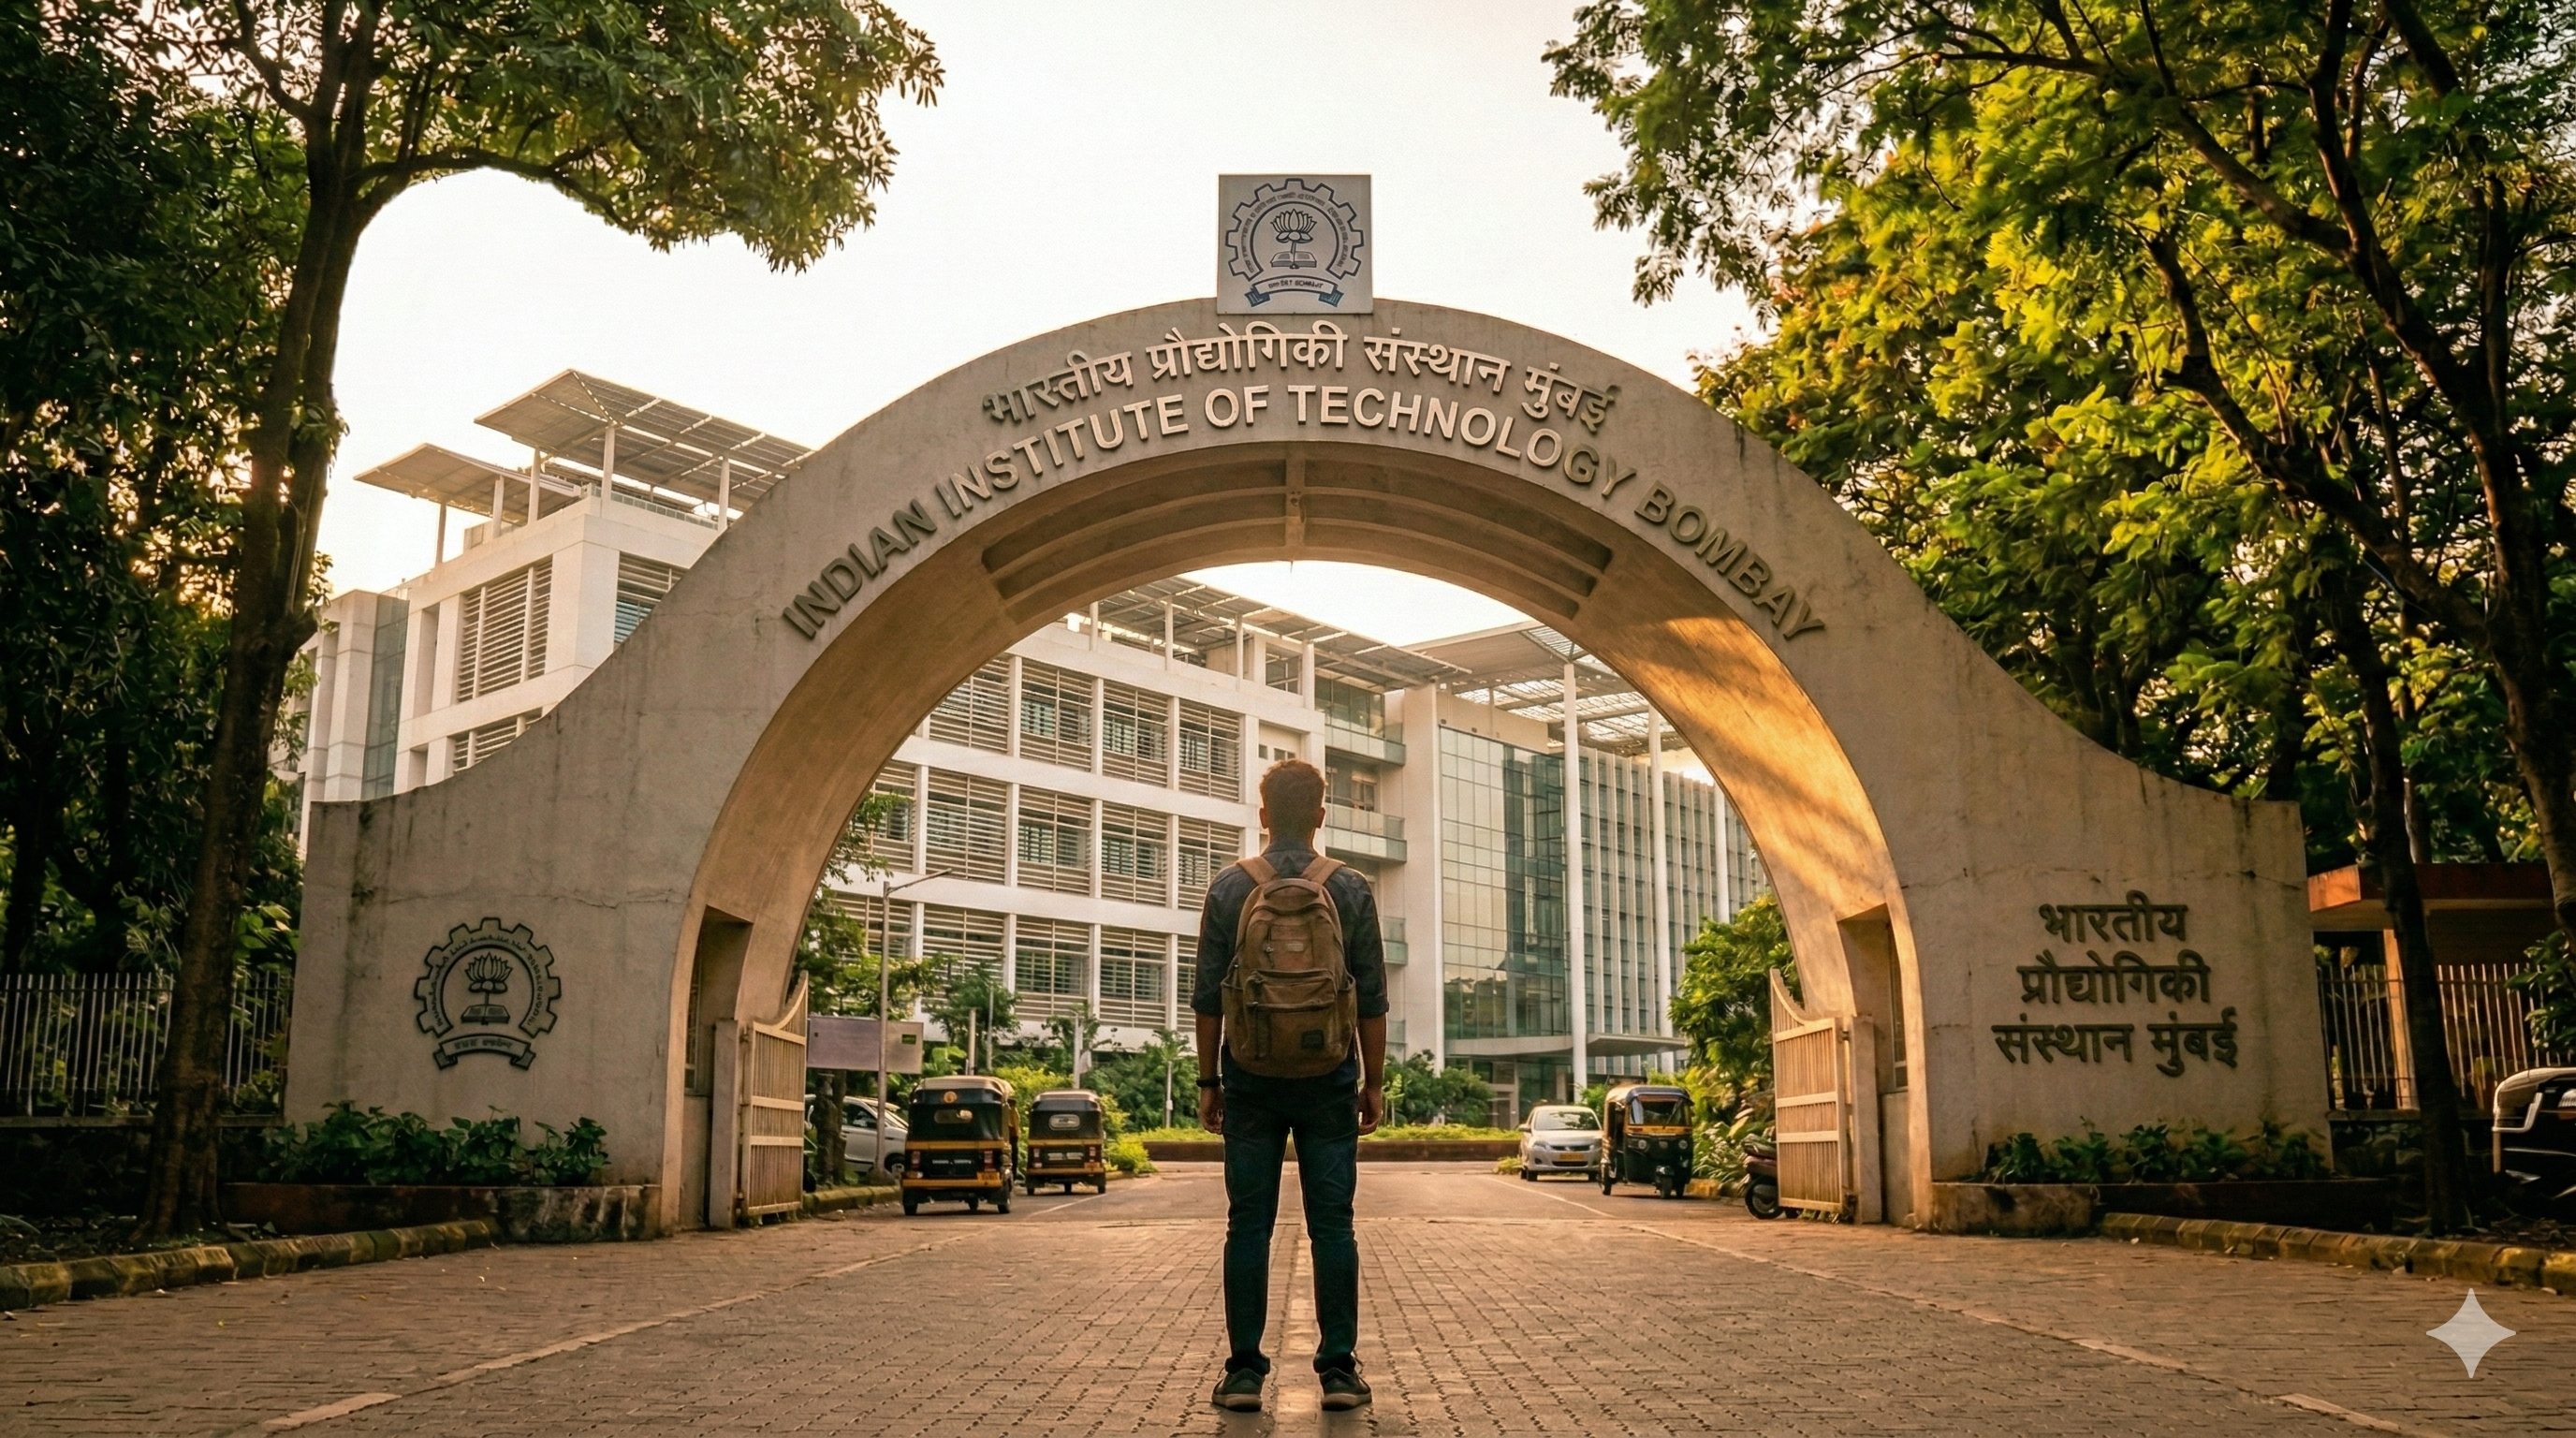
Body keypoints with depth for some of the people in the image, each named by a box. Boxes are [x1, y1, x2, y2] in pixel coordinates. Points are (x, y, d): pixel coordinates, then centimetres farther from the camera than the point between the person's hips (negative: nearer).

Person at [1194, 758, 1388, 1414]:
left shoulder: (1230, 887, 0)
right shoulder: (1351, 889, 0)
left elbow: (1208, 996, 1)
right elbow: (1372, 998, 1)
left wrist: (1209, 1080, 8)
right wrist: (1374, 1082, 8)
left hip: (1251, 1079, 0)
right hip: (1329, 1079, 0)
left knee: (1249, 1224, 4)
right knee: (1332, 1224, 4)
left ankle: (1244, 1371, 6)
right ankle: (1338, 1369, 6)